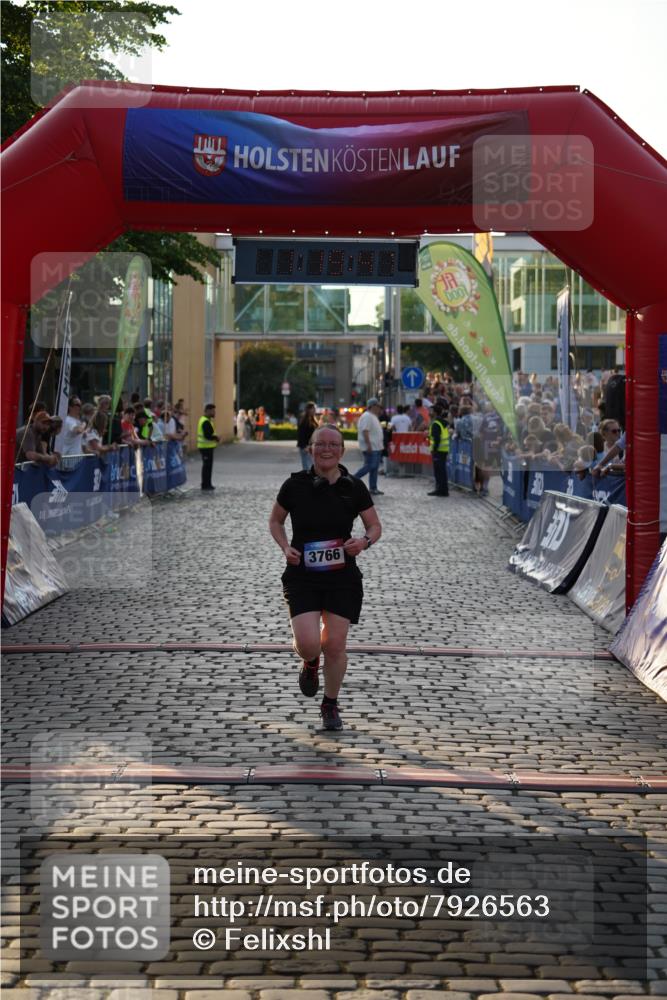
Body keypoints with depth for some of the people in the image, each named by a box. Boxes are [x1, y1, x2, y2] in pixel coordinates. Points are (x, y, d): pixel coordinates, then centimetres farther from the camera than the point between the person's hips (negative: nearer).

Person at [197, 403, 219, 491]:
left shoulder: (206, 420, 16)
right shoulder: (206, 422, -19)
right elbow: (208, 435, -26)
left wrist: (215, 437, 2)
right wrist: (216, 438, -11)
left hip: (207, 447, 11)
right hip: (206, 447, -11)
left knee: (208, 465, 16)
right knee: (207, 466, -6)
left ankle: (207, 484, 23)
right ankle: (205, 485, -2)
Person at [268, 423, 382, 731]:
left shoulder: (354, 487, -1)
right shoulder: (295, 485, -3)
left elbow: (375, 526, 9)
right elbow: (275, 521, 12)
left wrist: (365, 541, -13)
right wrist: (285, 547, -7)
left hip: (343, 578, 1)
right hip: (302, 576, -1)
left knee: (334, 645, 0)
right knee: (308, 644, -15)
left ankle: (330, 705, 25)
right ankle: (310, 664, 25)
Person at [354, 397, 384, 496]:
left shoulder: (374, 416, 19)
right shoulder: (367, 416, -14)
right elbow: (365, 432, -21)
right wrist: (369, 445, -26)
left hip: (377, 447, 10)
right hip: (371, 448, -10)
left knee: (374, 468, 9)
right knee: (369, 466, -12)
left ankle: (373, 489, 11)